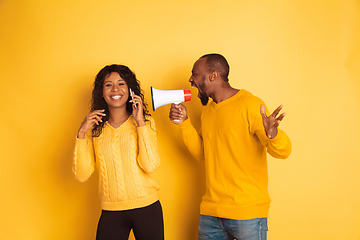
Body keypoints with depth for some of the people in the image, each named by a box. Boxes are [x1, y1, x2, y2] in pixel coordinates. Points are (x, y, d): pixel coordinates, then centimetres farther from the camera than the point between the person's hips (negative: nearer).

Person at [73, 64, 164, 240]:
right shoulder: (95, 129, 3)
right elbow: (82, 175, -4)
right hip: (111, 212, 1)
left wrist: (140, 122, -14)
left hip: (146, 208, -1)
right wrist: (81, 133, -10)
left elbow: (150, 166, -14)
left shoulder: (145, 122, 0)